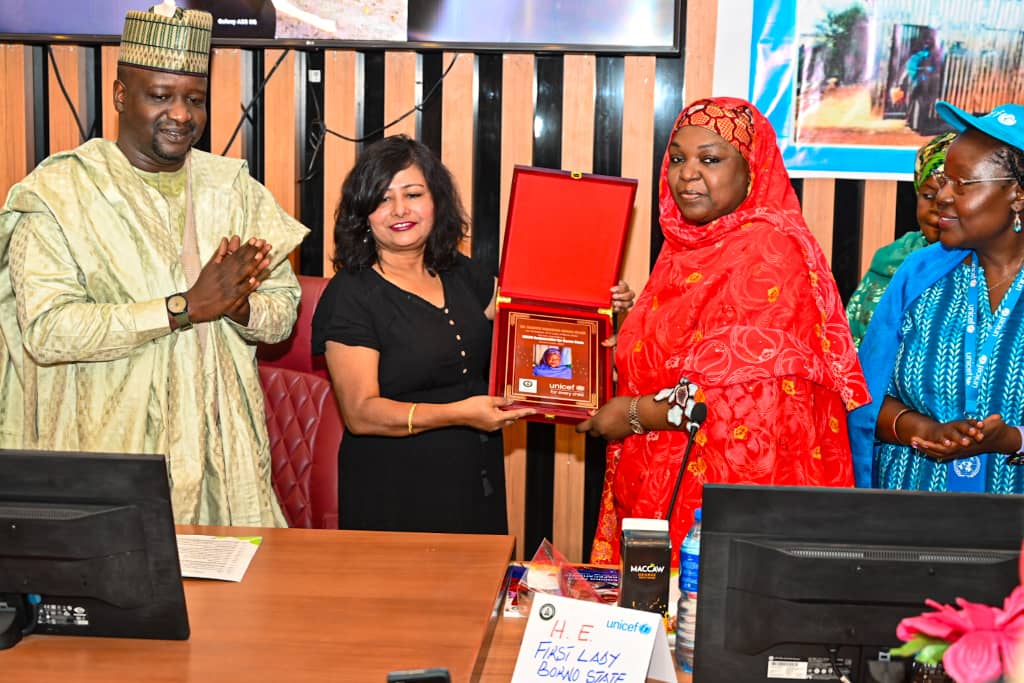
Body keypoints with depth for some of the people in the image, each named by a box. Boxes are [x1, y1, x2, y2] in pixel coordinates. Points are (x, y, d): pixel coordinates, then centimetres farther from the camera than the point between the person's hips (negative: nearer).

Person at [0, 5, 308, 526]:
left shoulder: (234, 187, 9)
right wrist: (185, 306, -21)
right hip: (107, 452, -3)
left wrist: (239, 306, -15)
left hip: (222, 449, 4)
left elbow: (284, 312, 7)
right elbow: (47, 331, -17)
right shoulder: (56, 194, -5)